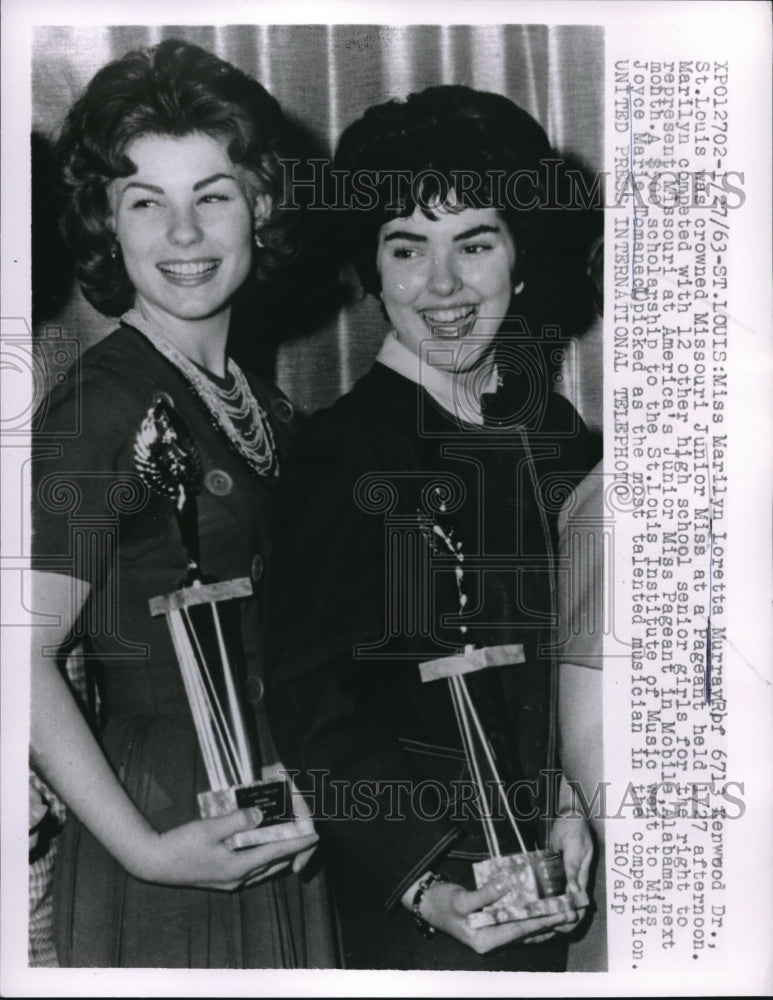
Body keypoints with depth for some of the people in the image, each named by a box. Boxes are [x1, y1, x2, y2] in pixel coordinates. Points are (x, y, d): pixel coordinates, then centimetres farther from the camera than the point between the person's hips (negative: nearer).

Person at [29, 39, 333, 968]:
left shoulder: (265, 405, 8)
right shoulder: (102, 407, -15)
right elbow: (26, 656, -20)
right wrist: (144, 849, -21)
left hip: (269, 837, 7)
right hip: (165, 825, -7)